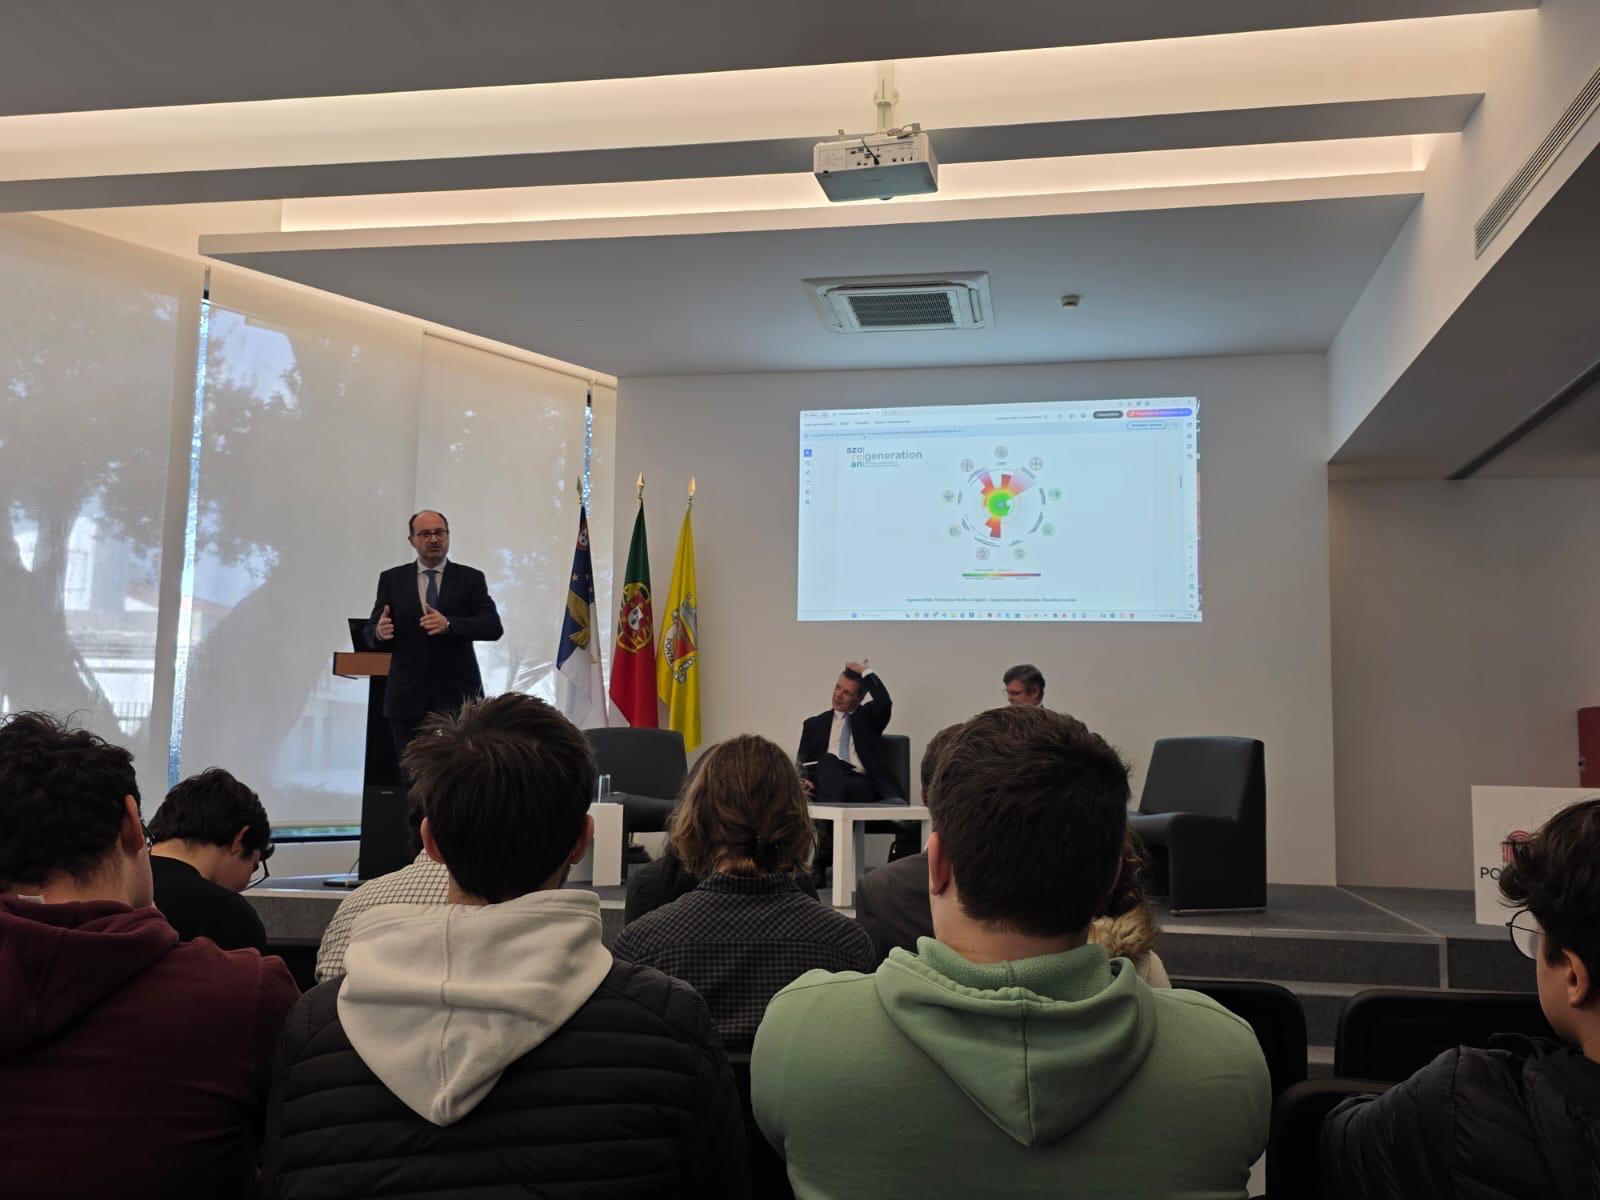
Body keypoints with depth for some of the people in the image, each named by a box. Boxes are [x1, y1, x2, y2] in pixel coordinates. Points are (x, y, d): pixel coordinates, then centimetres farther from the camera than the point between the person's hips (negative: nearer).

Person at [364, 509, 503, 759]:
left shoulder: (471, 578, 5)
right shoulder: (392, 579, 8)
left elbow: (493, 627, -7)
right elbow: (371, 633, 5)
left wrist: (449, 624, -23)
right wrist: (380, 632, -20)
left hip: (458, 695, -1)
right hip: (408, 698, 1)